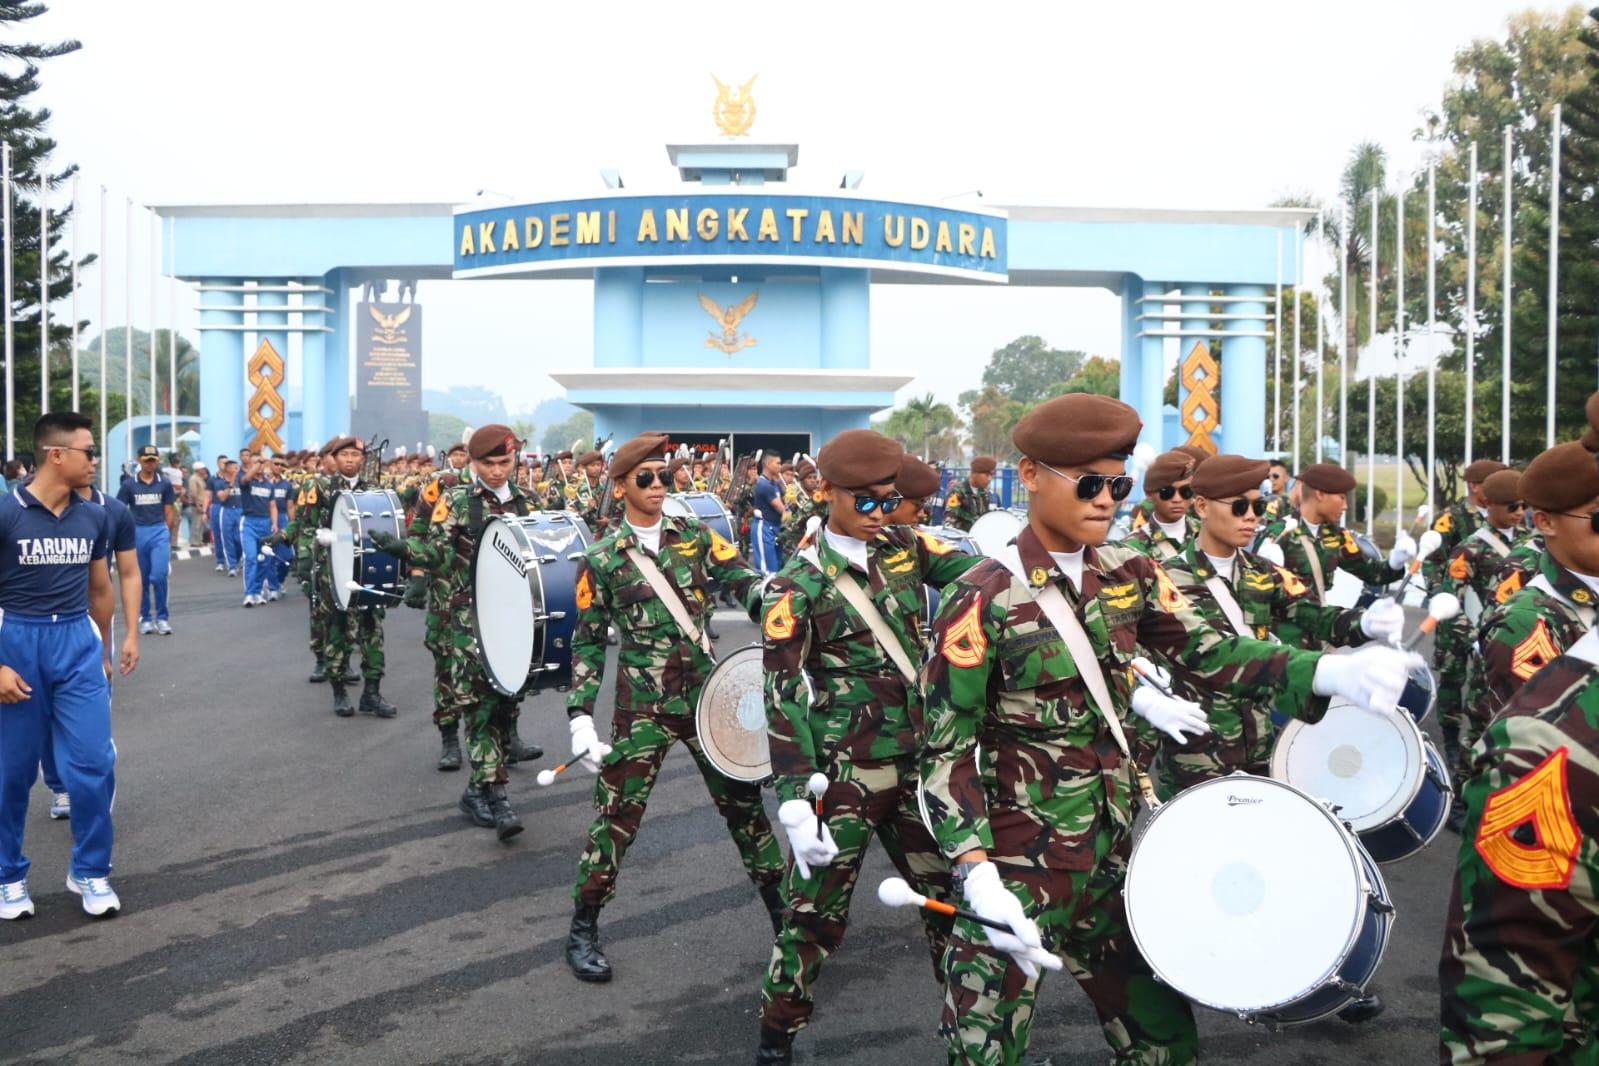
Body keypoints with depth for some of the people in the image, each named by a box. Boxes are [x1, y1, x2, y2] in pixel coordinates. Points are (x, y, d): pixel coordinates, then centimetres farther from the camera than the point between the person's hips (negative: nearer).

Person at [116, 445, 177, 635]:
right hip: (137, 533, 1)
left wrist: (168, 534, 12)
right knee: (141, 578, 8)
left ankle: (161, 618, 2)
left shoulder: (164, 483, 4)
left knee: (158, 576, -12)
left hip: (159, 532, 0)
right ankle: (145, 618, 20)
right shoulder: (129, 484, 2)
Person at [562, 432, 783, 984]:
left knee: (741, 798, 11)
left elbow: (743, 579, -3)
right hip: (642, 705, -3)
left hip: (706, 692, 3)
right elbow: (588, 642, 2)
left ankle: (779, 903, 28)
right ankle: (583, 930, 14)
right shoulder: (602, 560, -1)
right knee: (617, 814, -1)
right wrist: (580, 715, -4)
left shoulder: (695, 536, 6)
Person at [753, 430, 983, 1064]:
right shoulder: (797, 588, -10)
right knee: (817, 908, 5)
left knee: (951, 892, 14)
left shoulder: (904, 547, 5)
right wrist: (794, 801, -20)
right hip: (845, 771, -5)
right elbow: (784, 698, -14)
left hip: (919, 759, 5)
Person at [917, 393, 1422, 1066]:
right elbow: (946, 747, -14)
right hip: (1018, 866, -6)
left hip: (1120, 851, 6)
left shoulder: (1129, 576, 4)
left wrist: (1324, 672, -23)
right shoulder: (982, 601, -15)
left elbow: (1206, 649, -6)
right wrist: (974, 871, -25)